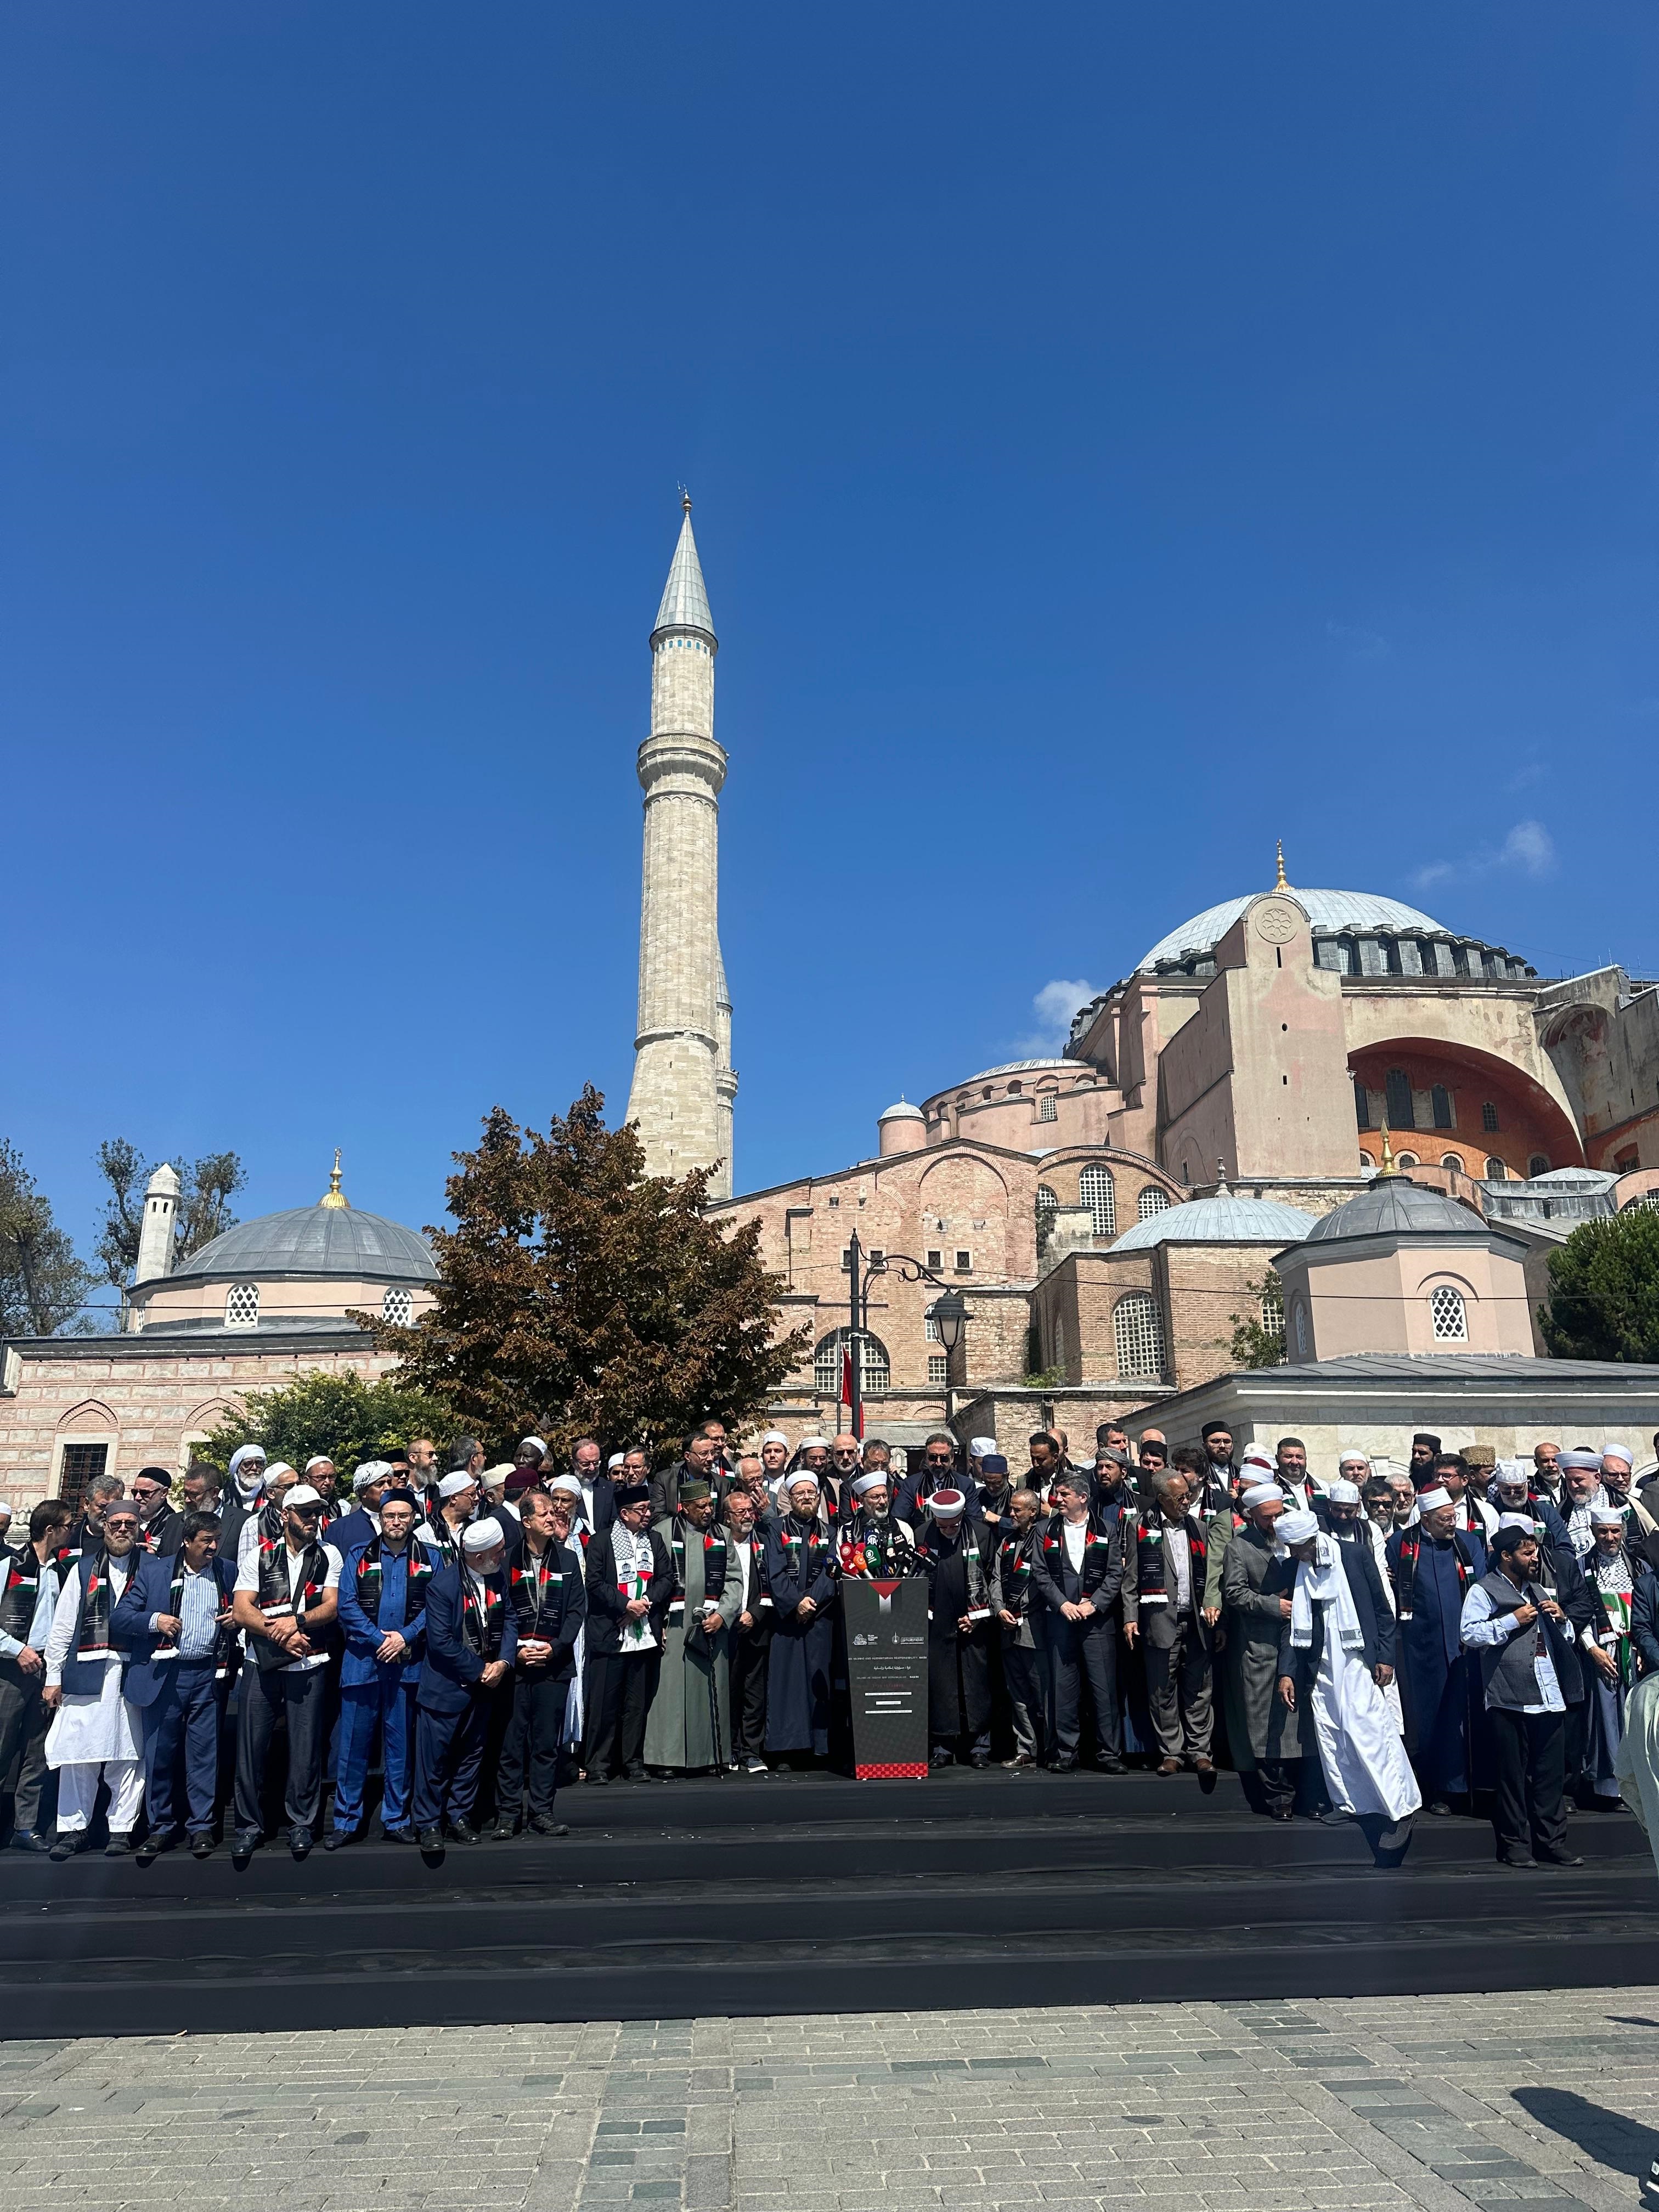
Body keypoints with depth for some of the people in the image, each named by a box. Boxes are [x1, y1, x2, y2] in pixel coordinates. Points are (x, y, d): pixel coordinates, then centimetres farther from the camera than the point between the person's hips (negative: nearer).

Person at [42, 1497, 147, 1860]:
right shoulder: (83, 1570, 12)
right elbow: (63, 1626, 9)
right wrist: (53, 1676, 4)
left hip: (131, 1673, -1)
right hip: (85, 1674, 1)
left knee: (127, 1755, 1)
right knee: (78, 1752, 1)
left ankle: (122, 1829, 9)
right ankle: (73, 1829, 13)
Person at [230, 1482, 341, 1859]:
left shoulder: (329, 1555, 5)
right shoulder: (259, 1556, 4)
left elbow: (331, 1607, -3)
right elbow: (241, 1611, -3)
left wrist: (296, 1621, -20)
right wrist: (279, 1634, -15)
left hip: (309, 1666, 0)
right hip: (262, 1664, 1)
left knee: (306, 1748, 2)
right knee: (251, 1746, 2)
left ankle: (301, 1824, 15)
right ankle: (249, 1825, 16)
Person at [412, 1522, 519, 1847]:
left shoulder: (498, 1578, -1)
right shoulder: (442, 1586, -20)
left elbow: (510, 1620, 4)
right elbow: (441, 1642, -22)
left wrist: (503, 1662, -12)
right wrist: (480, 1670, -17)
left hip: (484, 1685, 6)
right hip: (446, 1686, -6)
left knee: (472, 1754, 16)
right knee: (435, 1758, 3)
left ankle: (459, 1816, 29)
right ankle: (428, 1824, 17)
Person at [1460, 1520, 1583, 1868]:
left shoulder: (1538, 1592, 23)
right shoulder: (1483, 1591, 0)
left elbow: (1566, 1643, 29)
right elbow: (1470, 1634, -14)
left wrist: (1561, 1620, 9)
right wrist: (1513, 1621, -12)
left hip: (1549, 1698, 6)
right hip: (1510, 1699, -6)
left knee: (1550, 1774, 6)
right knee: (1513, 1775, 0)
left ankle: (1552, 1844, 14)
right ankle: (1516, 1846, 7)